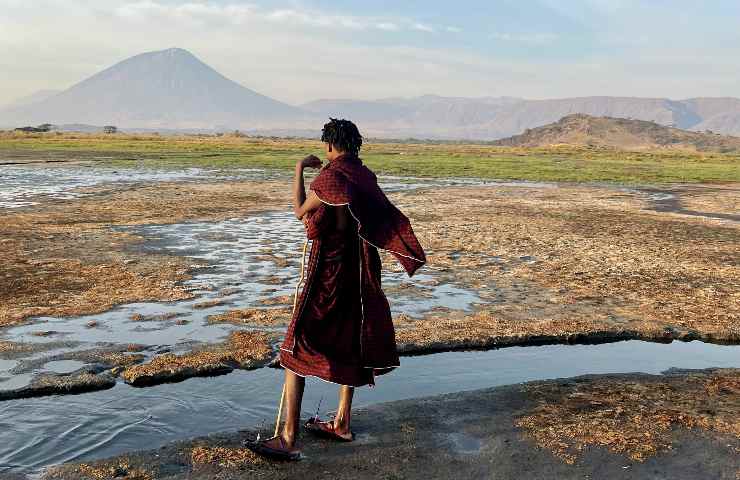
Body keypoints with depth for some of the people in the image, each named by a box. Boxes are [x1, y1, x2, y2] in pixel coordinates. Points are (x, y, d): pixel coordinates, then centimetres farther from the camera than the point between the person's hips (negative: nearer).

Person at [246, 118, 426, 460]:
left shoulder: (330, 177, -17)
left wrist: (299, 169, 6)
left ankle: (288, 439, -1)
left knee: (297, 349, -3)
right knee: (349, 343, 18)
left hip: (327, 275, -8)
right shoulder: (365, 177, 4)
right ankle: (341, 423, 30)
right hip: (358, 275, 8)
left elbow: (300, 212, -4)